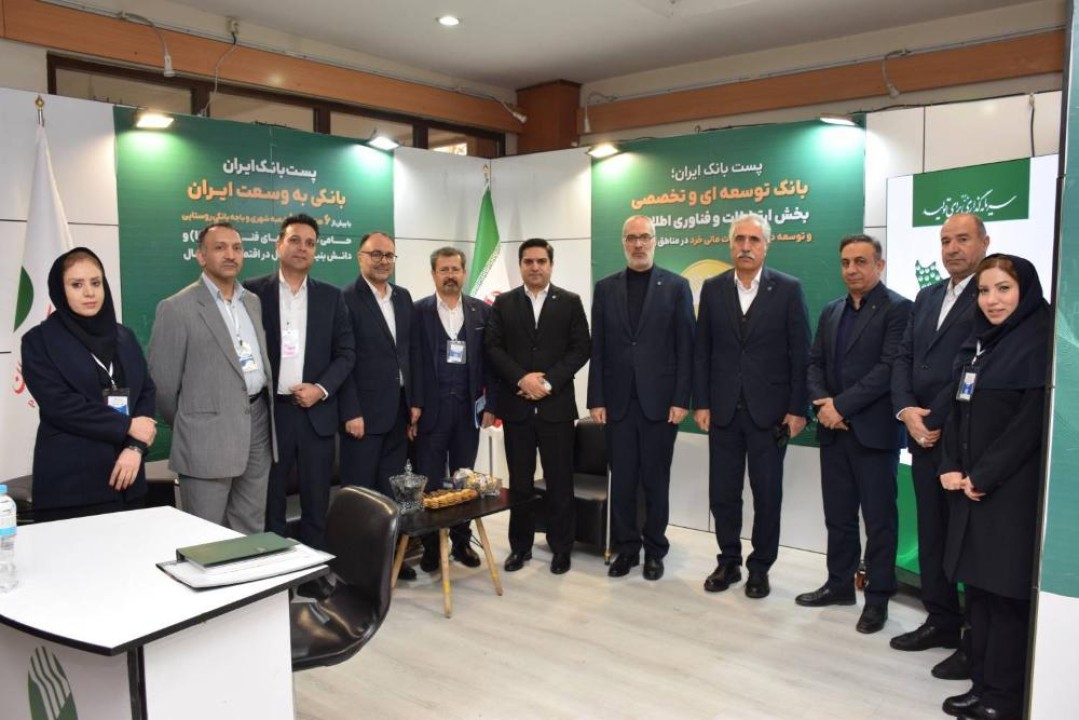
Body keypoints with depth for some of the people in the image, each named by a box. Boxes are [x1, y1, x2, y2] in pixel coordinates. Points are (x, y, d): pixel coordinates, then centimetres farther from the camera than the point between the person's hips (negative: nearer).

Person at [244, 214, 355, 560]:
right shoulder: (253, 291, 2)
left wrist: (321, 388, -9)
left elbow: (346, 352, 6)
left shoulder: (331, 296, 8)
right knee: (269, 503, 7)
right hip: (268, 411, -1)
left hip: (316, 412, 2)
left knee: (317, 503, 8)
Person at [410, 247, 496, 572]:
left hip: (468, 407, 2)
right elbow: (412, 360, -3)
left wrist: (491, 403, 1)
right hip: (431, 407, -2)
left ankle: (461, 541, 23)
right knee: (429, 481, 4)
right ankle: (431, 546, 16)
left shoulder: (482, 311, 6)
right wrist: (413, 405, -8)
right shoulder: (418, 311, 1)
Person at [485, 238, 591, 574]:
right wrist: (522, 378, -13)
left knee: (559, 480, 4)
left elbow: (581, 348, -2)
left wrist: (549, 382, -12)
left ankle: (561, 547, 17)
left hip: (556, 404, -1)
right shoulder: (504, 303, 8)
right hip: (516, 405, 1)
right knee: (519, 480, 8)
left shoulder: (570, 302, 5)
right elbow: (493, 347, 1)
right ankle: (520, 545, 20)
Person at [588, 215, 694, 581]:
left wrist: (681, 400, -8)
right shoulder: (605, 288, 7)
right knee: (622, 480, 7)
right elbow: (597, 348, 5)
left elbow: (685, 348, -2)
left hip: (660, 400, -2)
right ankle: (626, 548, 21)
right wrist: (596, 399, 0)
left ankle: (654, 550, 21)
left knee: (656, 480, 7)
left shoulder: (676, 286, 1)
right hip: (618, 401, 2)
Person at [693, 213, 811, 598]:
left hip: (769, 410, -2)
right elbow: (702, 350, 5)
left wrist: (798, 408, -7)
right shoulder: (713, 288, 5)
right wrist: (701, 403, 0)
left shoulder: (788, 289, -2)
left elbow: (800, 353, -3)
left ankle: (760, 567, 23)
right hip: (723, 408, 2)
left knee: (767, 494, 8)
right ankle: (728, 561, 25)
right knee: (722, 493, 8)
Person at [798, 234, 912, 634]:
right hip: (834, 431, 6)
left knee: (879, 519, 4)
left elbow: (890, 368, -16)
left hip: (874, 431, -6)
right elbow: (815, 363, 12)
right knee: (838, 515, 14)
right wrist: (822, 404, -6)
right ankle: (840, 584, 28)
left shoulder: (897, 309, -7)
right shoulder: (831, 311, 14)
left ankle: (877, 597, 16)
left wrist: (842, 405, -18)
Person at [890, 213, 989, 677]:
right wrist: (905, 410, -4)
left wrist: (940, 423, -13)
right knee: (931, 533, 13)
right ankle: (942, 620, 27)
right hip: (924, 435, 7)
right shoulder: (927, 297, 16)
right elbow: (903, 358, 12)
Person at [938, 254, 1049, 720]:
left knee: (1008, 590, 0)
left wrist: (982, 477, -14)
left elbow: (1031, 421, -16)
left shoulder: (1041, 340, -10)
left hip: (1013, 489, -7)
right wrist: (951, 468, 1)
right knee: (978, 585, 11)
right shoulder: (978, 340, 13)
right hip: (970, 486, 7)